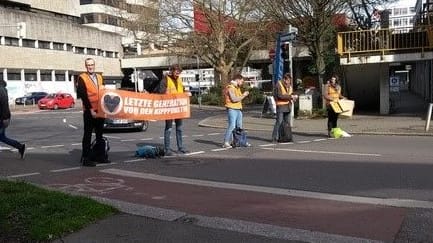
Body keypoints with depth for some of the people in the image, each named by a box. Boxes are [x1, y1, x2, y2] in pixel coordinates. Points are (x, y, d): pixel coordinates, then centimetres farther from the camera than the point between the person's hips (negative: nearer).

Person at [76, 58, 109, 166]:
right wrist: (90, 109, -18)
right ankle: (85, 158, 3)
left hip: (100, 110, 6)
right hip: (89, 111, -6)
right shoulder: (82, 78, -4)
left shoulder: (99, 77, 15)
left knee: (100, 134, 12)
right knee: (88, 135, -2)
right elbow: (83, 96, -12)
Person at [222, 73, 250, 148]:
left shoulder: (237, 88, 19)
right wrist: (243, 95, -12)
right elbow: (234, 99, -21)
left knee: (239, 126, 12)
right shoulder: (230, 88, -11)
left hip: (238, 109, 9)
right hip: (232, 109, -9)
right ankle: (226, 143, -14)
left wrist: (244, 94, 11)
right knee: (232, 126, -15)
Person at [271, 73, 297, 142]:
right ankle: (275, 138, -6)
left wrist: (294, 96, -4)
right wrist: (290, 96, -20)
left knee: (287, 122, 9)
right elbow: (280, 95, -19)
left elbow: (291, 93, 19)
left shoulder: (289, 85, 14)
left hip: (287, 106, 8)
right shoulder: (278, 85, -10)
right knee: (279, 122, -10)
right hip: (280, 106, -7)